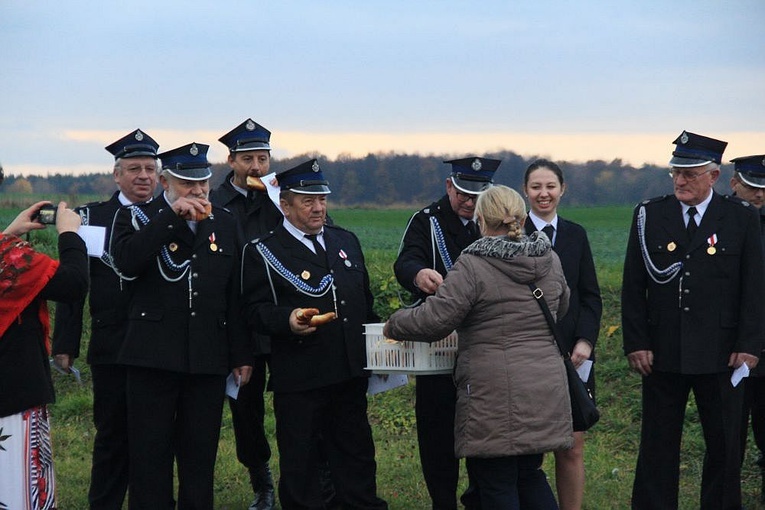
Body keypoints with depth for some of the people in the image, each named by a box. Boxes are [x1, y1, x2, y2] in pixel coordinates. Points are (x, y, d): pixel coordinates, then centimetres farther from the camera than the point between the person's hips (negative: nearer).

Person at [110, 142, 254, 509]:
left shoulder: (225, 223, 11)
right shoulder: (136, 217, 2)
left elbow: (236, 295, 12)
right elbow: (125, 262, -20)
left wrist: (241, 355, 9)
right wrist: (172, 215, -21)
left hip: (208, 360, 3)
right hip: (153, 356, -3)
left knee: (200, 459, 9)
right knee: (150, 458, 2)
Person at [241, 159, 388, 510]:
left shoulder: (346, 241, 14)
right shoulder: (263, 252, -4)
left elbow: (365, 302, 22)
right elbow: (255, 310, -8)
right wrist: (288, 320, -27)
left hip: (351, 375, 5)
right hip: (299, 381, -5)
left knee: (357, 461, 13)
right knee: (300, 467, 2)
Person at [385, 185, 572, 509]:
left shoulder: (472, 266, -13)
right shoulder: (550, 260, 7)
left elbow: (434, 321, -14)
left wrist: (393, 325, 5)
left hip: (495, 397, -6)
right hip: (544, 392, 6)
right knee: (529, 474, 19)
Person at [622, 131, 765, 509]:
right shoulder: (649, 215, 3)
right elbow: (633, 287, 4)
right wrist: (636, 343, -3)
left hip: (721, 355, -1)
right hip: (661, 354, 1)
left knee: (725, 446, 7)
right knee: (657, 446, 7)